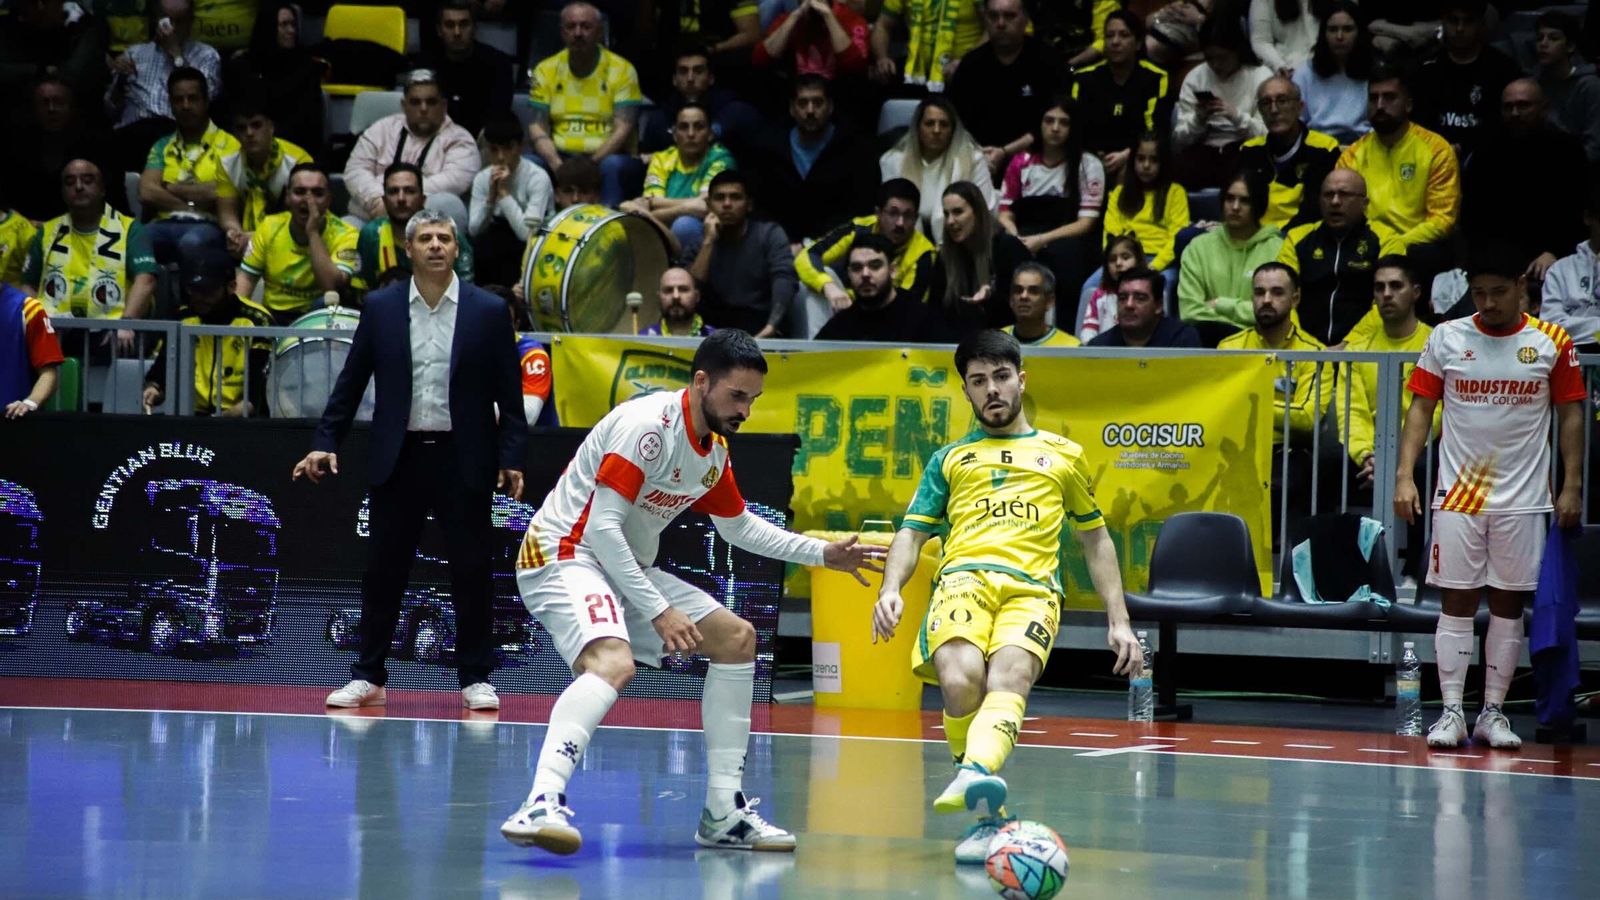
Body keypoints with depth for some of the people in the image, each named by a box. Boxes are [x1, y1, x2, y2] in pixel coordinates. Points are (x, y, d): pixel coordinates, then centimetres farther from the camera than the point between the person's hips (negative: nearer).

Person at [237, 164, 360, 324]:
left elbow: (332, 287, -24)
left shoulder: (343, 234, -9)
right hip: (271, 317, 2)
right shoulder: (270, 227, 4)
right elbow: (247, 277, 10)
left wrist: (313, 233, -22)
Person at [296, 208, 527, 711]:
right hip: (398, 458, 1)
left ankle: (476, 679, 11)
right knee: (383, 570, 5)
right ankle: (368, 677, 12)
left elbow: (509, 392, 1)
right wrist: (325, 443, 0)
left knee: (471, 571, 2)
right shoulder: (380, 308, 5)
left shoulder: (489, 311, 1)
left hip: (463, 461, -1)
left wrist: (512, 457, -6)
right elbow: (351, 382, 8)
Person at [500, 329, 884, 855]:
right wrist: (658, 611, -24)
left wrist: (821, 554, 21)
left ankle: (723, 815, 10)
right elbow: (601, 527, -24)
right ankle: (541, 805, -53)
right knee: (614, 662, -36)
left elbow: (739, 527, 27)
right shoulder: (647, 426, -20)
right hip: (565, 555, -10)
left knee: (735, 638, 10)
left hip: (629, 569, 10)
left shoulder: (714, 452, 8)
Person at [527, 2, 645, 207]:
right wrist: (557, 165, -18)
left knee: (613, 166, -37)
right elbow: (537, 127, 3)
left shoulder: (622, 70, 0)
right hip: (561, 158, 2)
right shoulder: (546, 71, 8)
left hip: (603, 159, -2)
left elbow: (623, 129, -8)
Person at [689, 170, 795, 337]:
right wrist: (708, 242, -7)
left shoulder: (769, 234, 3)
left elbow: (784, 279, -13)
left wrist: (772, 325, -30)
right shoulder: (698, 242, 11)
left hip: (761, 333, -3)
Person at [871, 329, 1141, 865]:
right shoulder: (950, 459, 29)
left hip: (1032, 587, 0)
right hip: (964, 578, 0)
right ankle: (987, 814, -16)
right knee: (960, 682, -32)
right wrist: (891, 588, 1)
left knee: (1007, 678, -35)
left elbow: (1096, 540, 33)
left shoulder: (1063, 455, 29)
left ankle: (974, 775, -61)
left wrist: (1118, 621, 24)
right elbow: (912, 534, 22)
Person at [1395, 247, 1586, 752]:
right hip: (1457, 496, 0)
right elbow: (1420, 408, 5)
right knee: (1456, 601, -1)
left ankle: (1494, 713, 10)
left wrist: (1572, 486, -2)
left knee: (1509, 605, 3)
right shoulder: (1446, 339, 2)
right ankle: (1451, 712, 1)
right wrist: (1405, 475, -5)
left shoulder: (1552, 344, 1)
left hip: (1523, 500, 0)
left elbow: (1570, 414, 5)